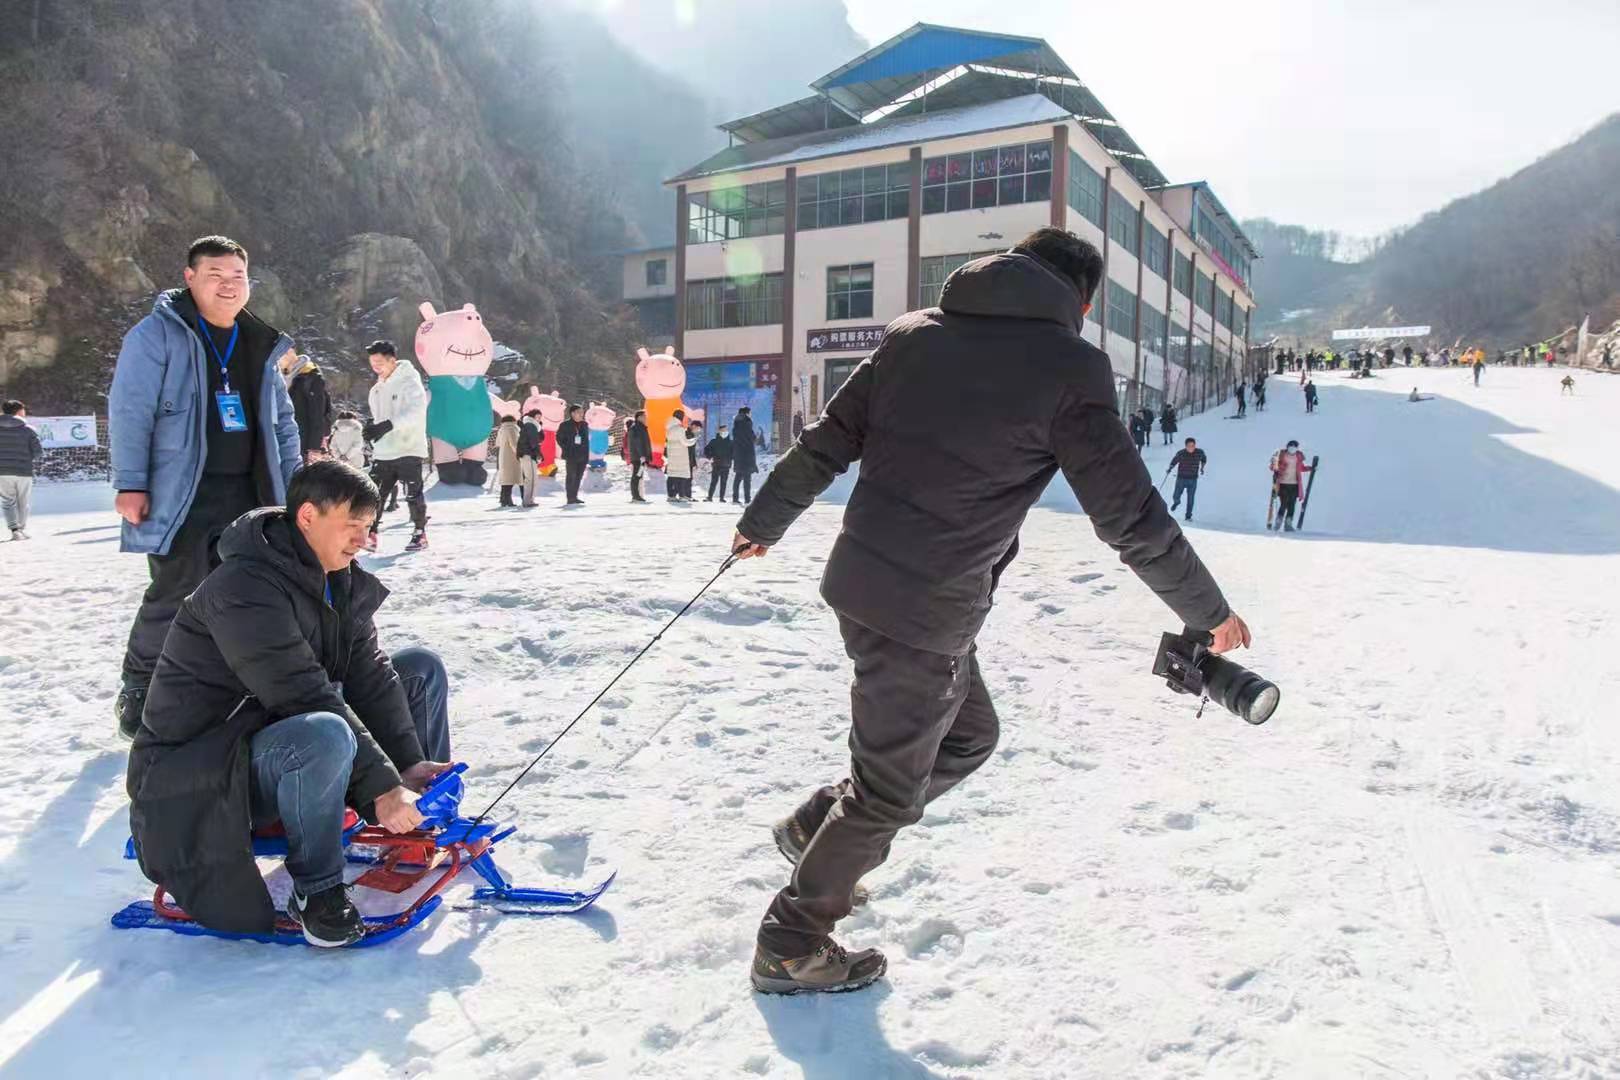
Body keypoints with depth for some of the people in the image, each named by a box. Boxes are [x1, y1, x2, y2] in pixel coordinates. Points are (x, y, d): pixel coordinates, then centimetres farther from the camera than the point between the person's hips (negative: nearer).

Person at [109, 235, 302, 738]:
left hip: (247, 495, 6)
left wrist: (293, 486, 14)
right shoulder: (157, 334, -4)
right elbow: (129, 412, -8)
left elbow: (283, 423, 20)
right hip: (182, 495, -5)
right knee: (173, 597, -5)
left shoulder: (261, 346, 14)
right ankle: (138, 691, 14)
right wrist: (130, 483, -14)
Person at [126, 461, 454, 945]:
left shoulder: (340, 580, 3)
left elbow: (368, 673, -3)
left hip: (283, 731, 9)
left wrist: (409, 763, -14)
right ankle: (315, 892, -17)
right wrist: (382, 786, -30)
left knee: (422, 668, 2)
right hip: (205, 768, -9)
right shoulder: (243, 587, -26)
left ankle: (427, 823, 10)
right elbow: (306, 697, -31)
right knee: (325, 735, -41)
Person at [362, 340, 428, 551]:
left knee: (413, 495, 0)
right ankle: (369, 534, 6)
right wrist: (373, 428, 7)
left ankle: (420, 534, 13)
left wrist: (387, 425, -33)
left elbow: (415, 412, -24)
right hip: (383, 451, 7)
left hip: (408, 449, -7)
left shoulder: (409, 382, -10)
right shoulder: (377, 388, 15)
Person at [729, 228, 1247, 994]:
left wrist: (763, 522, 23)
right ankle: (791, 948, 27)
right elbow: (1129, 514, -6)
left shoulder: (913, 332, 8)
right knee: (890, 789, 11)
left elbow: (826, 443, 10)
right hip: (927, 613, -7)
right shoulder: (1068, 368, -9)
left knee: (968, 732, 26)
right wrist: (1208, 611, 8)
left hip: (859, 578, 7)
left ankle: (818, 827, 32)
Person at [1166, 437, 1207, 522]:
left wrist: (1202, 468, 10)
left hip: (1193, 480, 1)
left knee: (1190, 499, 2)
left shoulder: (1199, 453, -10)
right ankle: (1176, 502, 45)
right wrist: (1169, 469, -10)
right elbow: (1174, 461, 0)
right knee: (1176, 496, 6)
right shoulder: (1180, 453, -16)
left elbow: (1204, 458, 13)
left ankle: (1188, 516, 18)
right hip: (1181, 478, -1)